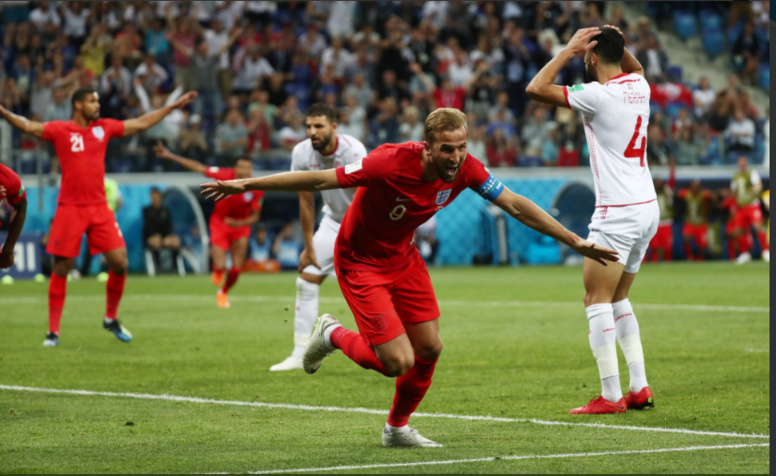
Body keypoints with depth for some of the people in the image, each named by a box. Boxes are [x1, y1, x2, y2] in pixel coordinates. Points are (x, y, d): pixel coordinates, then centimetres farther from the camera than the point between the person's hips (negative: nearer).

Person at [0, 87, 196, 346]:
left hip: (99, 208, 4)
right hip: (70, 210, -4)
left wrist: (174, 106, 20)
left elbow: (141, 123, 18)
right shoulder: (60, 130, -3)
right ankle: (53, 331, 6)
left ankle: (111, 318, 21)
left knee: (120, 263, -1)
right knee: (61, 269, -1)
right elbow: (28, 126, -15)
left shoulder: (104, 127, 9)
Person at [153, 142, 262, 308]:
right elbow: (198, 167, -15)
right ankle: (217, 272, 29)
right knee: (220, 267, -12)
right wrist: (170, 156, -17)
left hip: (240, 225, 1)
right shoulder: (226, 175, -22)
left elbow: (255, 216, -10)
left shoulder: (257, 189, -19)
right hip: (220, 222, -1)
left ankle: (223, 292, 30)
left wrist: (239, 223, -31)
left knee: (237, 268, -2)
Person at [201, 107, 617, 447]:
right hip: (360, 262, -6)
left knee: (429, 348, 4)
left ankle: (397, 428, 29)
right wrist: (245, 185, -23)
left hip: (403, 258, 6)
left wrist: (576, 242, -8)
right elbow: (322, 180, -26)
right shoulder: (391, 162, -33)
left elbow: (516, 206, -7)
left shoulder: (465, 170, -17)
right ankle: (332, 335, 17)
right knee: (399, 362, -13)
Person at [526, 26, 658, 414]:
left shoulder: (598, 94, -14)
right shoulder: (638, 86, 9)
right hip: (648, 208, 9)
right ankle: (639, 389, 13)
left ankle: (610, 396, -11)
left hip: (617, 214, -9)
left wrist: (569, 49, -7)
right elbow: (634, 67, 36)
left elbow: (535, 89, -14)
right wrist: (618, 42, 18)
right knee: (617, 299, 17)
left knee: (597, 300, -6)